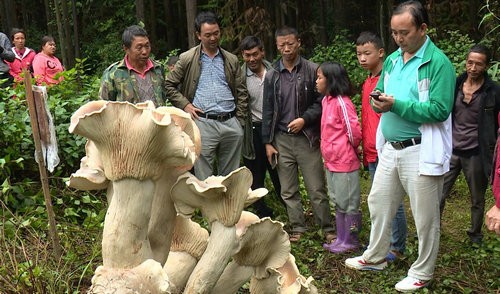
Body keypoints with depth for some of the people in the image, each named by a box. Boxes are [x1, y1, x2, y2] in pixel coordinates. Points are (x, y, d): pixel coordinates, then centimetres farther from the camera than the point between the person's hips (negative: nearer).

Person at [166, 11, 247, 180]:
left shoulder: (231, 60, 11)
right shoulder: (187, 59, 2)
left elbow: (241, 93, 13)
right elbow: (169, 85, 7)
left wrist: (239, 121, 6)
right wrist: (185, 105, -4)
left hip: (231, 123, 3)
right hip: (203, 123, -3)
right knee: (203, 178, 1)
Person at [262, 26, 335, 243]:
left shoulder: (312, 70, -2)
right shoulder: (272, 75, 8)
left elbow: (321, 102, -1)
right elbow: (267, 110, 9)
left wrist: (304, 119, -15)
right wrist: (268, 142, 6)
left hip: (307, 138, -3)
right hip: (282, 139, 3)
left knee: (317, 189, -1)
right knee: (288, 191, 8)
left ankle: (327, 229, 11)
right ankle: (297, 228, 19)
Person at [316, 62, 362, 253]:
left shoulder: (342, 102, -18)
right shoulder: (326, 100, 9)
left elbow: (354, 131, -19)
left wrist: (350, 149, -2)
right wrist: (327, 155, 12)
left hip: (345, 162, -9)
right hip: (331, 162, 9)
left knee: (349, 204, 4)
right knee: (338, 203, 18)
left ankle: (351, 242, 16)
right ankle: (341, 239, 30)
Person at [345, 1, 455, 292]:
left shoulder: (439, 62, -14)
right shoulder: (392, 60, 9)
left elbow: (439, 110, -22)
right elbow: (381, 95, 15)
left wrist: (396, 105, -23)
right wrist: (379, 101, -10)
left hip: (421, 152, -7)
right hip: (390, 148, 7)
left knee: (425, 216, 6)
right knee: (378, 203, 18)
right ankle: (376, 257, 37)